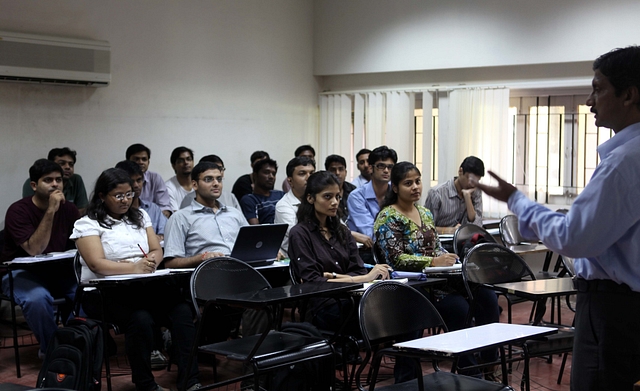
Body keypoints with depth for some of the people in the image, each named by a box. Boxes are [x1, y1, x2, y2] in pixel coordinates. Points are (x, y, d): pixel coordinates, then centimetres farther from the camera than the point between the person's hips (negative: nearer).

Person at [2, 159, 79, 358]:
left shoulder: (68, 209, 0)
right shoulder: (18, 211, -16)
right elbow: (34, 250, -27)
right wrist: (50, 211, -31)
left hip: (58, 271, 5)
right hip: (21, 272, -5)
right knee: (37, 298, -37)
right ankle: (50, 349, -11)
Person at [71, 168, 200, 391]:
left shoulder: (140, 216, 19)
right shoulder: (88, 224, 1)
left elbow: (157, 251, 12)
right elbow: (97, 264, -13)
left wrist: (149, 263, -12)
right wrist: (133, 268, -26)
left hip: (145, 287, 5)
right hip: (107, 292, -5)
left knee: (183, 311, -24)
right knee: (140, 319, -34)